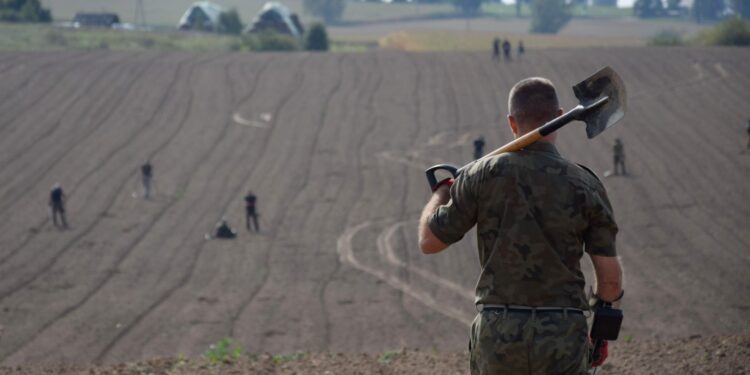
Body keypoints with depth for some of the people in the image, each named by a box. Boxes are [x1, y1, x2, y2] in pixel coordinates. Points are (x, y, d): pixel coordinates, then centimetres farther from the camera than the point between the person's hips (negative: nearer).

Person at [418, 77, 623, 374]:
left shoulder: (483, 176, -3)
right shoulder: (586, 186, -3)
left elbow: (429, 242, 6)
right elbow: (611, 278, -2)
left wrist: (440, 193, 26)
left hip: (497, 331, 1)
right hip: (561, 339, -1)